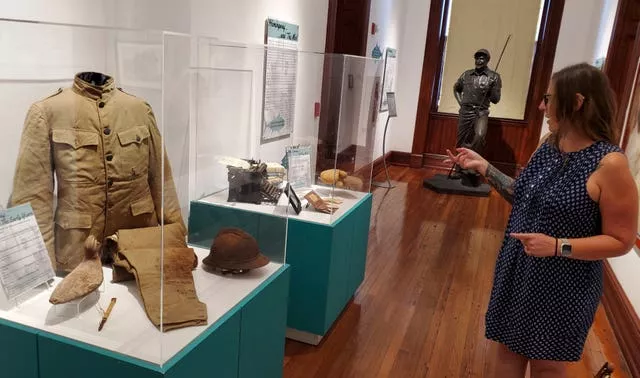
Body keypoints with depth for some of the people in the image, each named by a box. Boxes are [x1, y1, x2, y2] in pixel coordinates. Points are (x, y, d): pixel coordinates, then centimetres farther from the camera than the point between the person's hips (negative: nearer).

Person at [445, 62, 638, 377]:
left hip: (562, 286, -6)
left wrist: (557, 246, -27)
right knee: (508, 349, 20)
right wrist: (484, 168, 1)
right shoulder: (549, 145, 0)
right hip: (519, 272, 6)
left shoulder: (610, 164, -21)